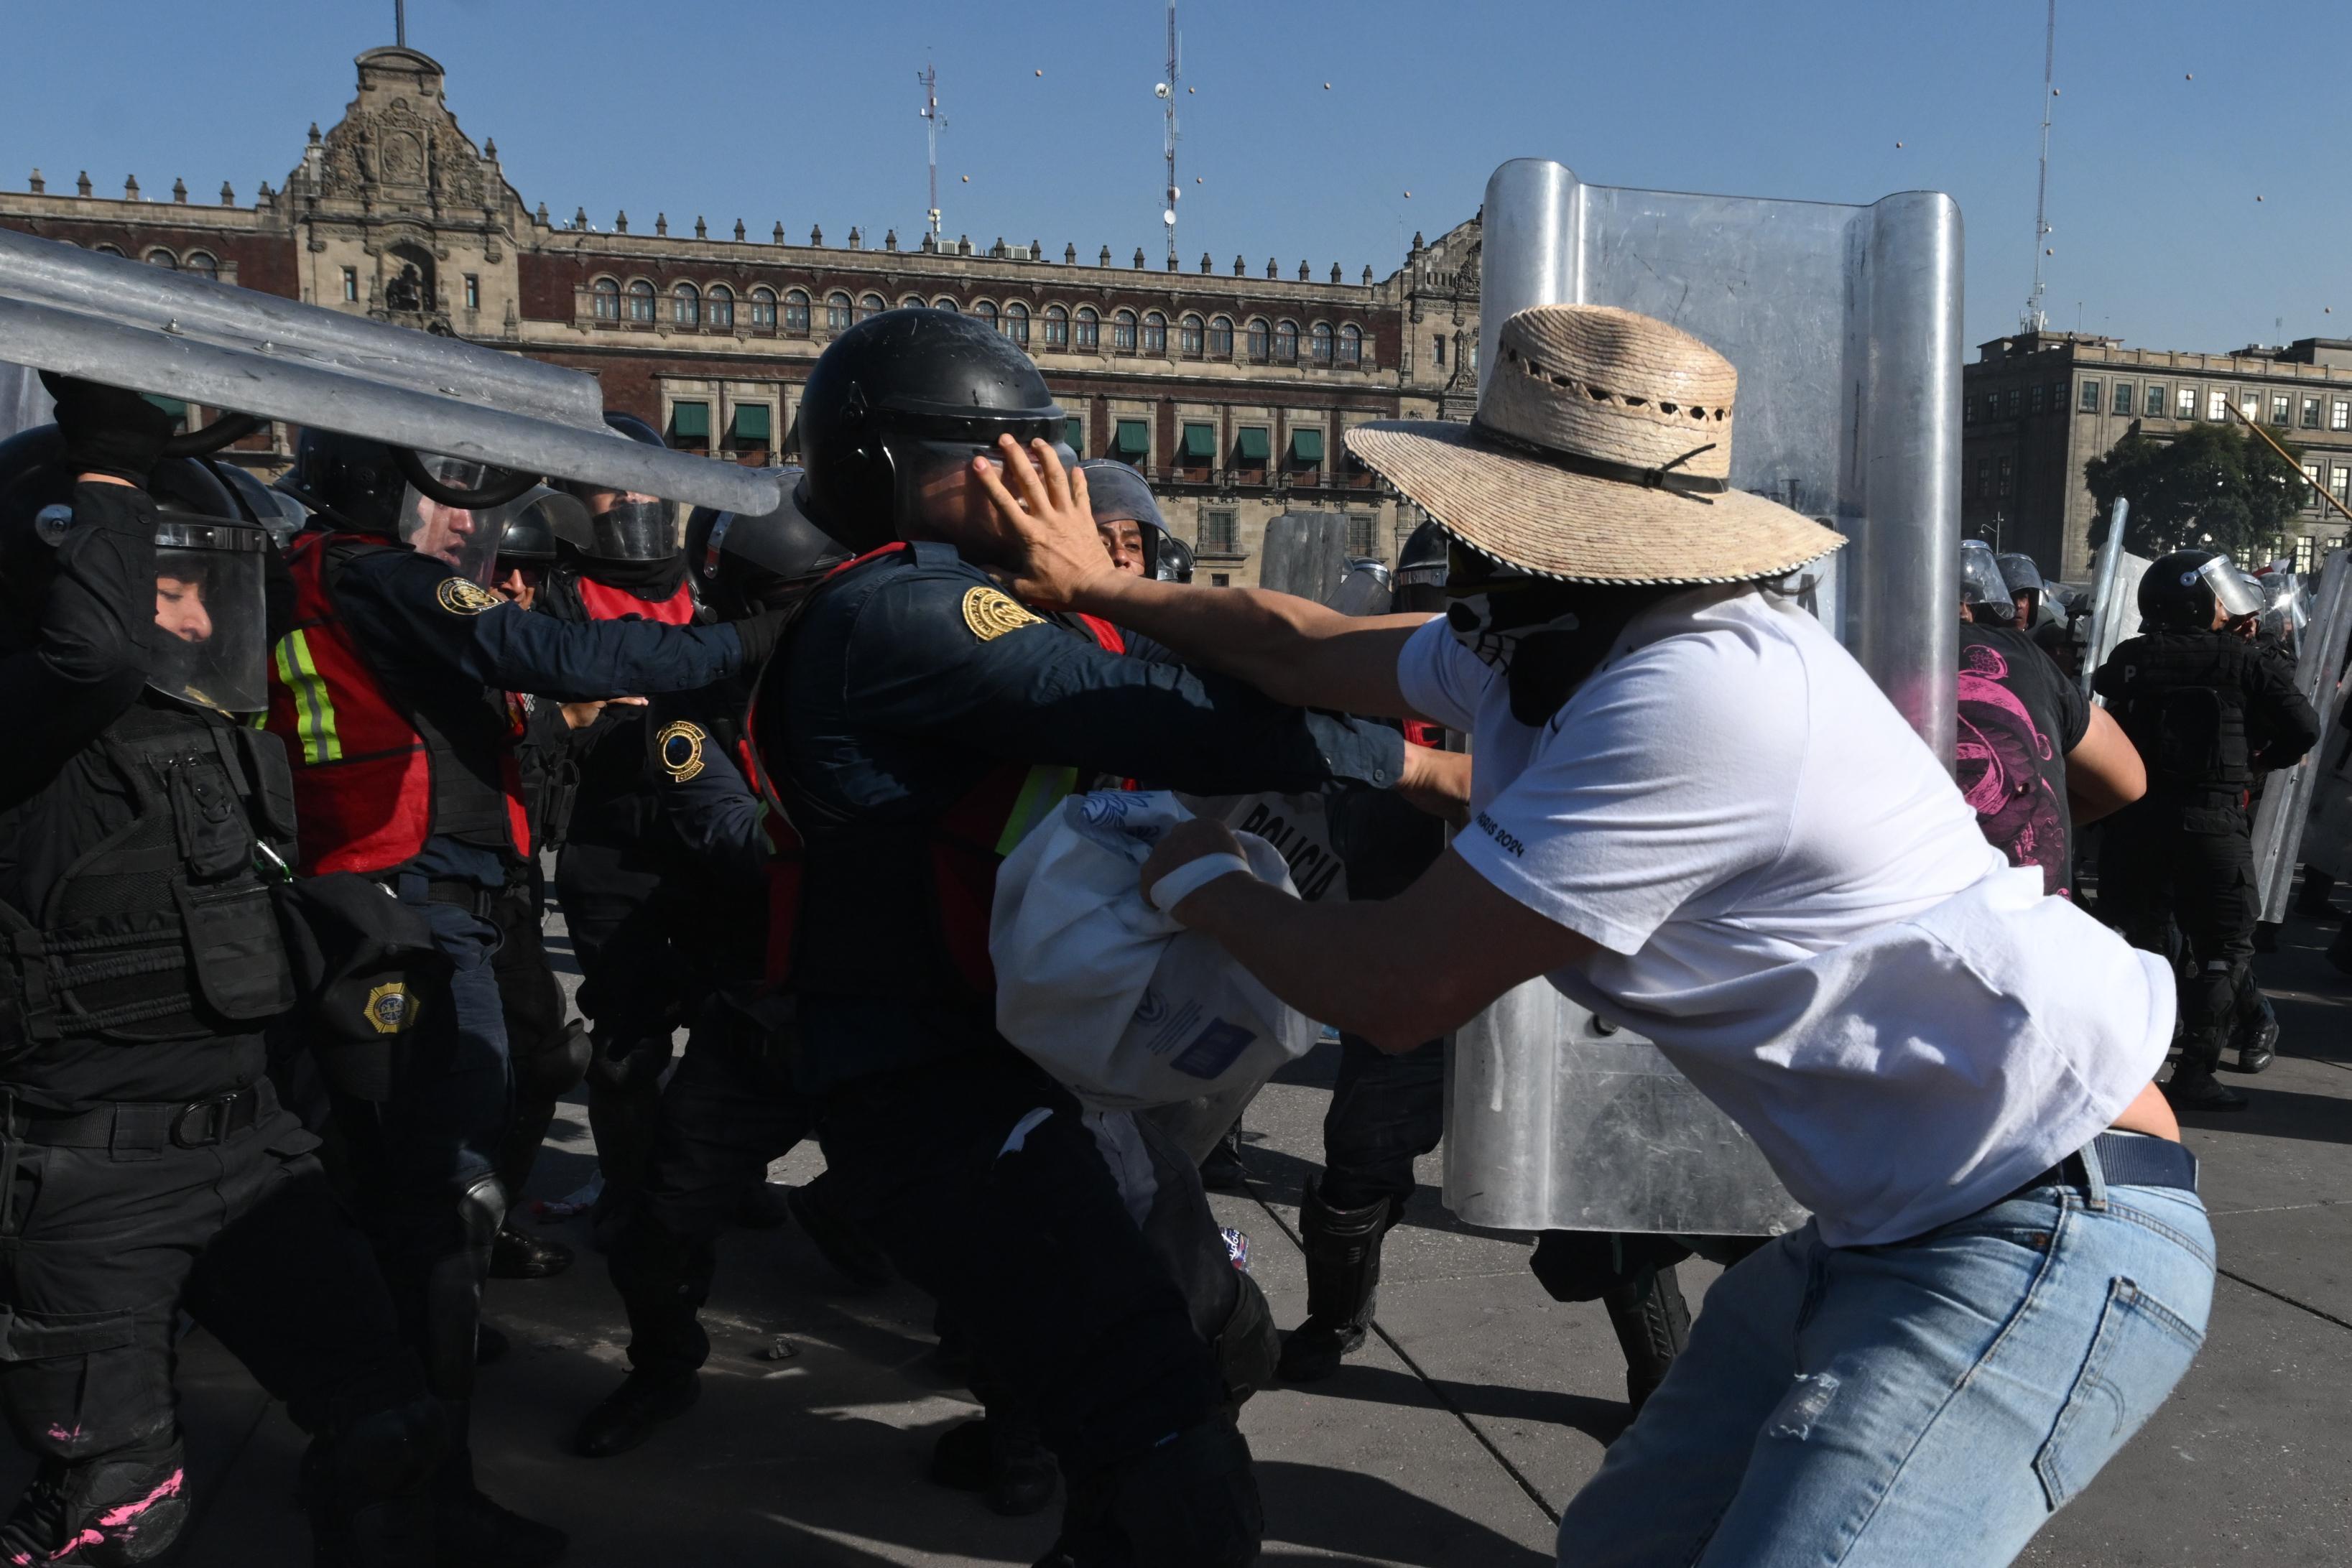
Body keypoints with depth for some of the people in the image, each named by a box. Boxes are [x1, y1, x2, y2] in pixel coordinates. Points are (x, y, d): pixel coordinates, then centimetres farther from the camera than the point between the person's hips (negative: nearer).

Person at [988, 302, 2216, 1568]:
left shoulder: (1694, 698, -27)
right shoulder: (1540, 647, 3)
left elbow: (1394, 992, -20)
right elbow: (1301, 648, 19)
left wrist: (1205, 886, -2)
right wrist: (1095, 585, 28)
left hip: (2054, 1228, -9)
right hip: (1894, 1221, 9)